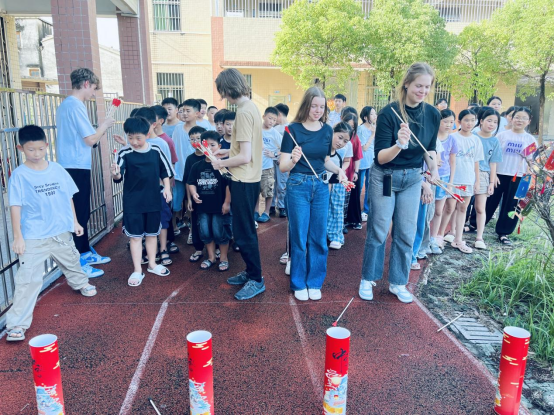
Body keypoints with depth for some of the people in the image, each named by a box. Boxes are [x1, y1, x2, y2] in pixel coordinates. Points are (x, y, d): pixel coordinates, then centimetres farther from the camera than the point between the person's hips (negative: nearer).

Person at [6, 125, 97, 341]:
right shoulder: (19, 175, -11)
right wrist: (18, 236, -13)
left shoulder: (58, 170, -1)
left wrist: (75, 222, 11)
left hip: (62, 232, 4)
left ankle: (80, 283, 57)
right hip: (34, 237, -4)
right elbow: (15, 207, -11)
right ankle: (17, 323, 4)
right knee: (28, 279, -6)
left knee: (72, 262, 27)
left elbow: (68, 198, 8)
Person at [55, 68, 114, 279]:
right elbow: (90, 139, -17)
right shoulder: (76, 105, -15)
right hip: (76, 167, -10)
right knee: (79, 215, -4)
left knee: (82, 213, 17)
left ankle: (86, 253, 28)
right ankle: (78, 263, 4)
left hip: (71, 166, 10)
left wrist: (100, 131, 15)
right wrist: (104, 125, -2)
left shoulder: (65, 104, 16)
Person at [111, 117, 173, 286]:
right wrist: (116, 174, -37)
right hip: (132, 203, -2)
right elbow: (118, 177, -16)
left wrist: (167, 188, 2)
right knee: (135, 236, 6)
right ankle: (137, 270, 18)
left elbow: (165, 171, 8)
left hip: (153, 201, 3)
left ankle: (152, 264, 34)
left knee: (152, 233, 16)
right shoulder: (124, 154, -10)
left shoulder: (156, 151, -3)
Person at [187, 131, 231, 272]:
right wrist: (194, 193, -11)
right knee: (204, 232, 9)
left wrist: (227, 203, -13)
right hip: (203, 206, 5)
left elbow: (229, 185, -12)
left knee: (219, 232, 1)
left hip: (219, 206, -5)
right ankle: (211, 257, 28)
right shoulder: (197, 166, 4)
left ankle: (224, 258, 21)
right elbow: (191, 183, 9)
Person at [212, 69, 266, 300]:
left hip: (244, 181, -10)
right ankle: (251, 272, 30)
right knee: (246, 229, 18)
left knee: (243, 233, -1)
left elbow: (244, 157, -23)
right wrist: (227, 156, 14)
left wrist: (220, 163, -9)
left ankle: (256, 280, 11)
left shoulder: (244, 112, -19)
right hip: (250, 178, 10)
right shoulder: (251, 107, 10)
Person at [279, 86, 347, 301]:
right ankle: (299, 283, 21)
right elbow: (283, 166, -12)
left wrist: (338, 170, -3)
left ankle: (315, 282, 25)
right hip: (298, 186, -4)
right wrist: (293, 160, -33)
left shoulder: (327, 130, 4)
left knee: (318, 238, 10)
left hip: (321, 185, 4)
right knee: (299, 238, 4)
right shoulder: (293, 129, -9)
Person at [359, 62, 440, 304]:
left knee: (406, 233, 7)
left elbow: (430, 147, 12)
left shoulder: (433, 114, -4)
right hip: (385, 177, -4)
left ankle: (398, 282, 23)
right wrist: (399, 144, -39)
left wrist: (433, 168, -5)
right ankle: (368, 279, 21)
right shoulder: (389, 113, -18)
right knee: (378, 231, 3)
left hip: (412, 179, 4)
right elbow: (380, 157, -21)